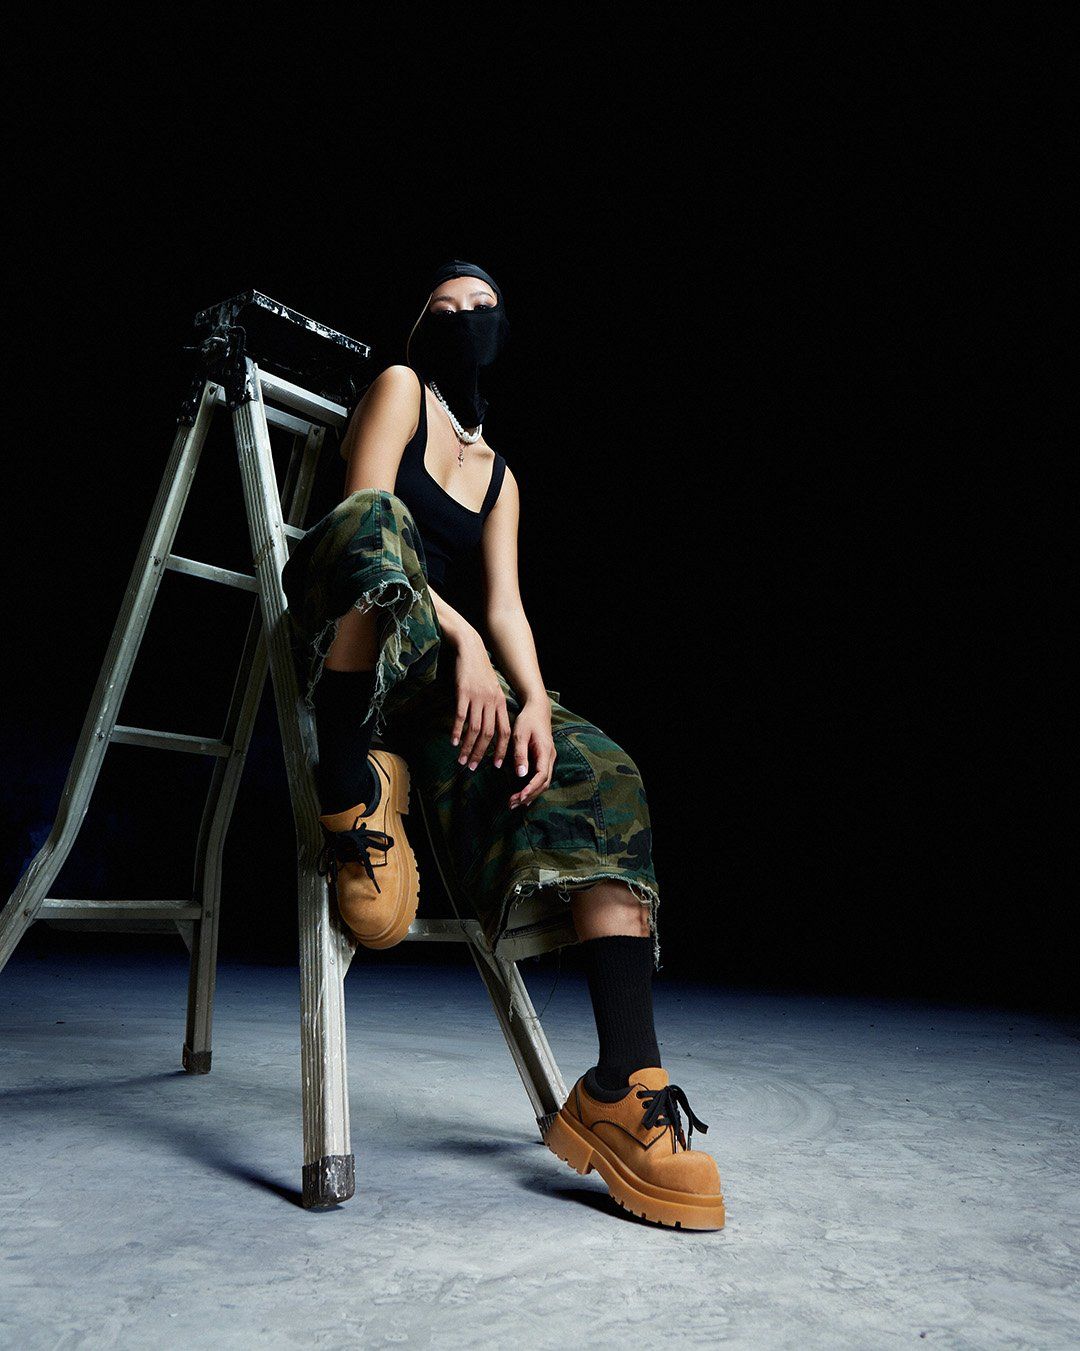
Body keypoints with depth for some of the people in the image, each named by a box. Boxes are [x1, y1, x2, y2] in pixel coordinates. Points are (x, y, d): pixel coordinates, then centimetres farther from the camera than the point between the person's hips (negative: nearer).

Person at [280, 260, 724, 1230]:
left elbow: (506, 605, 10)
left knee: (598, 772, -21)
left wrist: (535, 700, -12)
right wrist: (460, 639, -23)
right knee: (373, 523, -39)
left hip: (437, 674, 5)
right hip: (342, 646, -5)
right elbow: (367, 522, -9)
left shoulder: (500, 475, 25)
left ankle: (625, 1092, -30)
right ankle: (351, 787, -30)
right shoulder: (400, 389, 9)